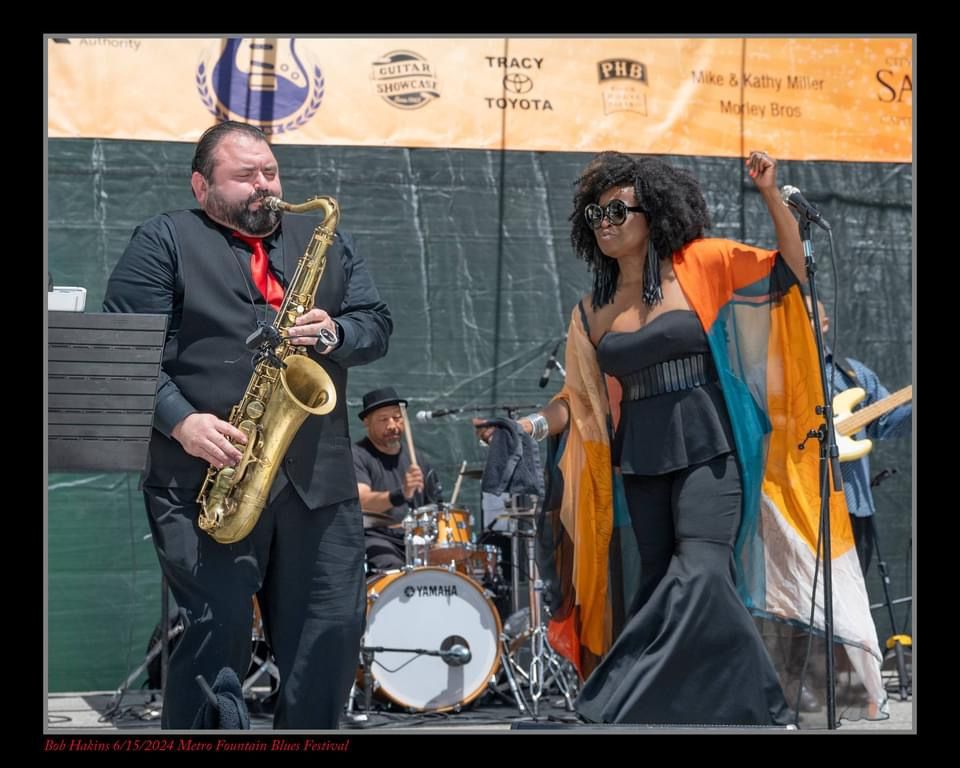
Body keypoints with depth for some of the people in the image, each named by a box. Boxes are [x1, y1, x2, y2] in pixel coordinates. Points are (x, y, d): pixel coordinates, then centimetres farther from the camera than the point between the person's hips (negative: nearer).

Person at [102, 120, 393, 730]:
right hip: (206, 476, -4)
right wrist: (181, 421, -18)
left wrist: (334, 334, -9)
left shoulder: (327, 240, 18)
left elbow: (377, 324, 13)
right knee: (219, 631, -8)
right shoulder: (165, 241, 3)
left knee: (335, 630, 4)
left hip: (319, 478, 5)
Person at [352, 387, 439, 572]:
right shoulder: (357, 456, -2)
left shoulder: (416, 461, 18)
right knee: (395, 571, -35)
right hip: (375, 537, -6)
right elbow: (361, 502, -20)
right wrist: (400, 495, -37)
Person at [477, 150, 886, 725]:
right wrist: (529, 425, 0)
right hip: (637, 467, 5)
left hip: (710, 453, -5)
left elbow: (790, 273, -1)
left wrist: (771, 195, -11)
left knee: (701, 578, -21)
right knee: (647, 598, 5)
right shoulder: (593, 312, 10)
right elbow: (582, 399, 16)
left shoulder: (701, 267, 0)